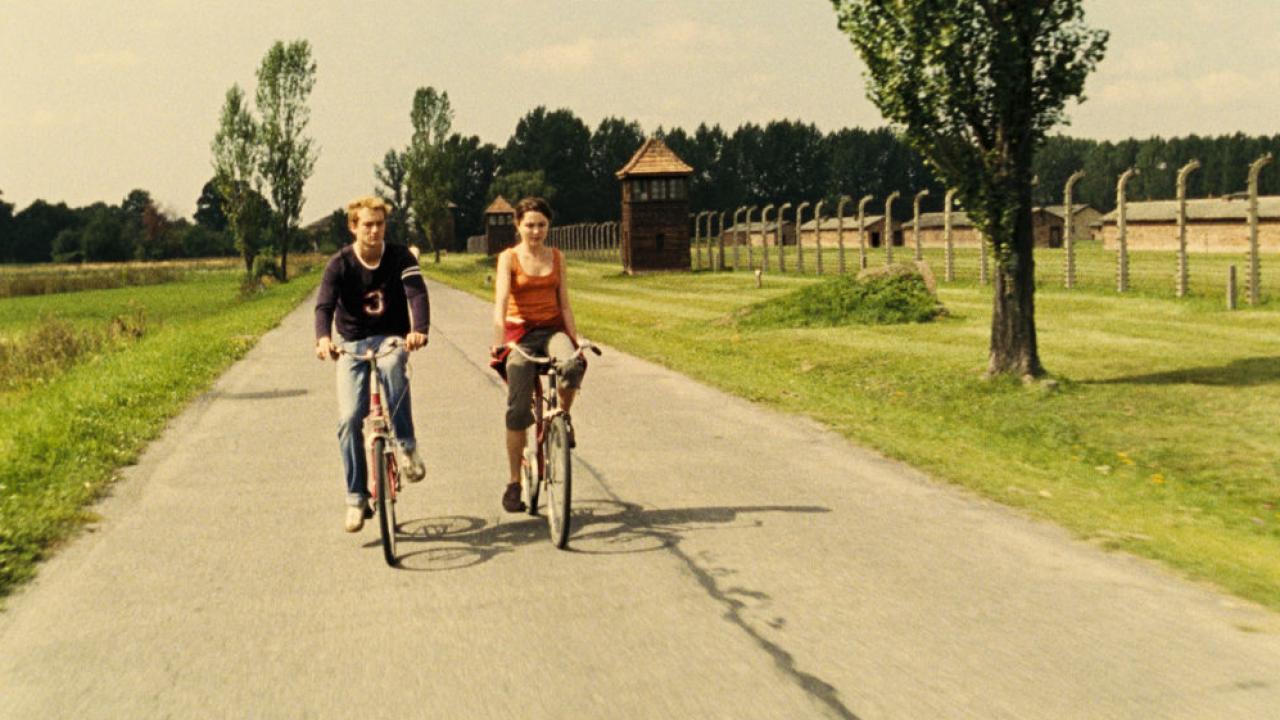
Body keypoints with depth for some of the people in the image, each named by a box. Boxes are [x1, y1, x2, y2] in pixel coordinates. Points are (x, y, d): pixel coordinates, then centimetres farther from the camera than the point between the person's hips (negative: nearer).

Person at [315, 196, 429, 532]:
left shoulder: (400, 256, -8)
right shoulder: (340, 263, -8)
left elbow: (417, 293, -22)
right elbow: (324, 304, -20)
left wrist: (419, 330, -43)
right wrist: (323, 338, -42)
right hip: (352, 344, 1)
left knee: (391, 366, -38)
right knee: (349, 419, -11)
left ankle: (406, 447, -23)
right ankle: (356, 499, 2)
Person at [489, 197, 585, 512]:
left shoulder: (556, 258, 9)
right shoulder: (509, 258, -2)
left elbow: (564, 305, 9)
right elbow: (501, 301, -16)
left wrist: (576, 340, -2)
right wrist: (498, 341, -31)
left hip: (552, 329, 2)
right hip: (520, 332, -2)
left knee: (572, 365, -34)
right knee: (518, 409, -11)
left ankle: (562, 417, -4)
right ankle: (514, 482, 1)